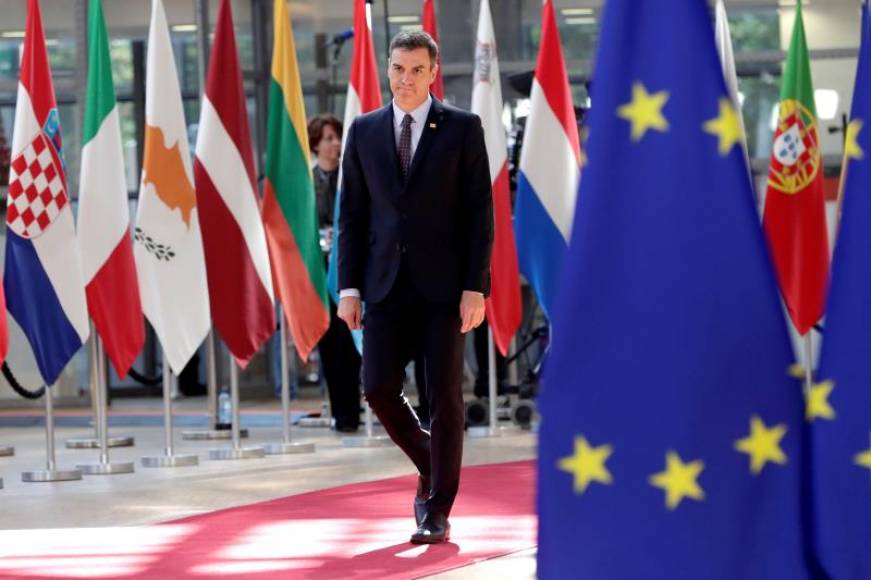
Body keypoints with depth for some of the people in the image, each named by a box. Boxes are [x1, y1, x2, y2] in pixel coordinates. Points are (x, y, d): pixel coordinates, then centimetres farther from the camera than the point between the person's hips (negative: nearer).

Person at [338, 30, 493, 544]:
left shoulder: (463, 129, 0)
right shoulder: (365, 131, 9)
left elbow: (480, 213, -2)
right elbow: (352, 214, 10)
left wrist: (475, 288, -10)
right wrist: (350, 287, 2)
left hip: (443, 286, -3)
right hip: (387, 285, 3)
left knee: (445, 397, -2)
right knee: (379, 389, -4)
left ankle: (438, 512, 8)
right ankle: (430, 466, 23)